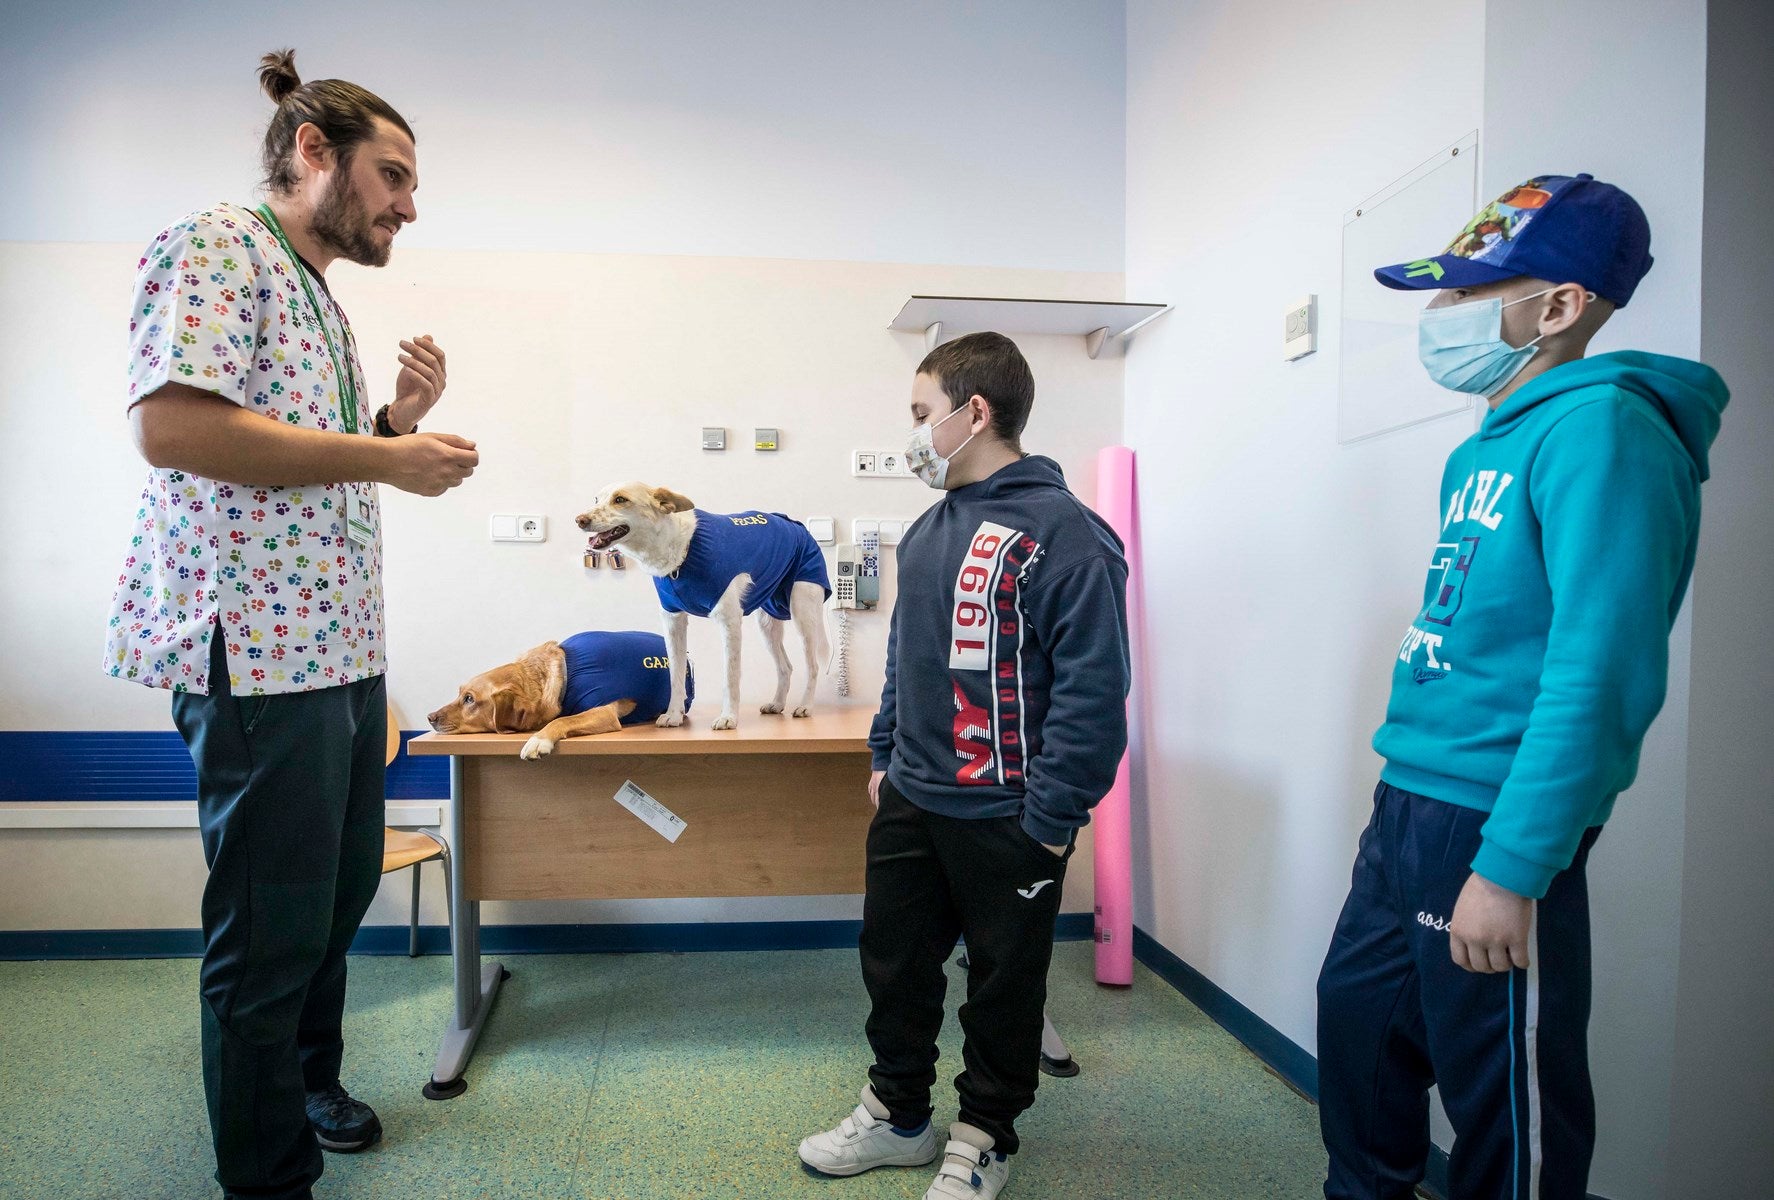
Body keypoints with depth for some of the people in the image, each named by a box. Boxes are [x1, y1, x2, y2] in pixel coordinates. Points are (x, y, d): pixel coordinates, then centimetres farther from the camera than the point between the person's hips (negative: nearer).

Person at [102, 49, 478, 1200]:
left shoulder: (325, 302, 21)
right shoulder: (217, 246, -7)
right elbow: (174, 425, -22)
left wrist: (402, 418, 8)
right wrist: (384, 457, -18)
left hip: (343, 649, 10)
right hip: (258, 650, -10)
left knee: (341, 892, 20)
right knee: (271, 933, 1)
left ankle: (310, 1081, 41)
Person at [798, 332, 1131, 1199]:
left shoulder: (1061, 534, -17)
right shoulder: (930, 532, 10)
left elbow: (1092, 692, -20)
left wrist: (1049, 821, -20)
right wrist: (886, 757, 15)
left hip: (1004, 820, -7)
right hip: (910, 803, 8)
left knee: (1003, 985, 13)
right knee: (894, 964, 18)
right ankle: (897, 1112, 39)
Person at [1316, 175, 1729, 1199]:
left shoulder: (1600, 429, -14)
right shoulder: (1484, 449, 12)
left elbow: (1599, 674, -22)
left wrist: (1508, 869, -22)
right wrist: (1409, 804, 16)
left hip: (1492, 828, -8)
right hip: (1410, 805, 8)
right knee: (1359, 1027, 19)